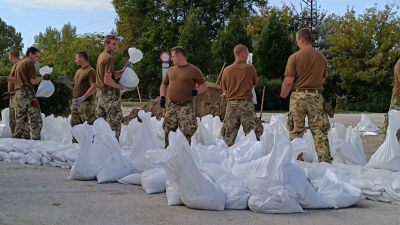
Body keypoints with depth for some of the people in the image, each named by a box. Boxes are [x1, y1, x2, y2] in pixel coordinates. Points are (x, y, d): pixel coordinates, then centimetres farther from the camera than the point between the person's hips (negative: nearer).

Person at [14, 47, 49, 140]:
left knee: (21, 119, 9)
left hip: (18, 93, 8)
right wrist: (42, 78, 4)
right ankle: (35, 139, -16)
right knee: (35, 119, -8)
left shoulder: (19, 64, 22)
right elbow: (33, 81, -11)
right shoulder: (30, 63, -3)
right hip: (27, 93, -8)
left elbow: (15, 80, 20)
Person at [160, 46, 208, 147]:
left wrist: (196, 91, -17)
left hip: (186, 106, -5)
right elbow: (164, 84, 24)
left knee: (187, 132, -8)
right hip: (171, 106, 5)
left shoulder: (193, 70, -2)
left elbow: (204, 85, 2)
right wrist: (162, 97, 8)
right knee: (167, 131, 7)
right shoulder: (170, 70, 13)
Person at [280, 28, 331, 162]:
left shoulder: (294, 57, -7)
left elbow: (288, 81, -9)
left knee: (296, 132, 5)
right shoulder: (321, 57, 5)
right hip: (316, 95, 3)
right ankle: (325, 160, 0)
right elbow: (323, 79, 14)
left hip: (298, 95, -3)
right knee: (320, 131, 4)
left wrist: (283, 94, 7)